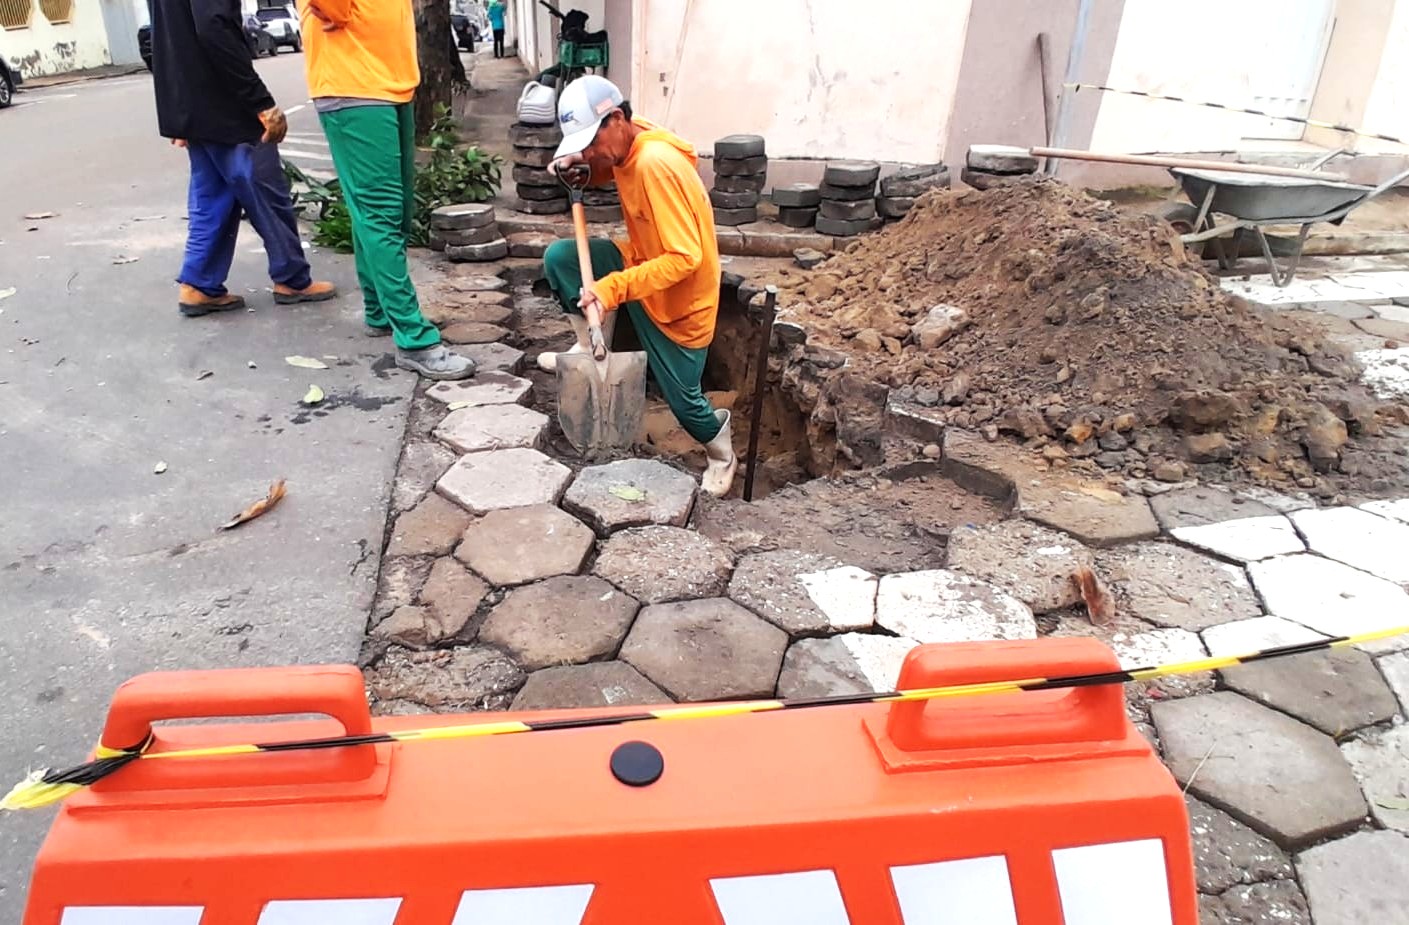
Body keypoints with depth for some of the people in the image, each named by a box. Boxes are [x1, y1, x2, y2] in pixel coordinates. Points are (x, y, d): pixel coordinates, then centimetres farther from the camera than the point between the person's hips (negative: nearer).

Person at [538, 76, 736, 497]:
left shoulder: (654, 164, -32)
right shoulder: (625, 147, -6)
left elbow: (685, 257, -34)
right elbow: (603, 172, 20)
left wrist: (614, 287, -36)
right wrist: (572, 164, -3)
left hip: (679, 294, -8)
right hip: (641, 263, 8)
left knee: (683, 399, 1)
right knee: (559, 257, -6)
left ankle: (720, 449, 32)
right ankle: (591, 348, 10)